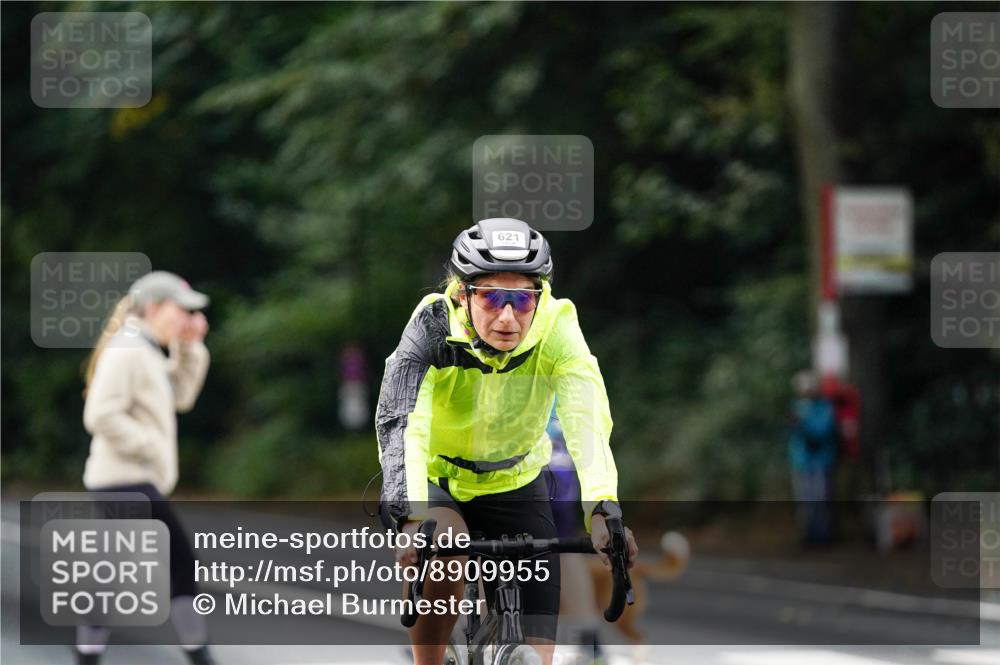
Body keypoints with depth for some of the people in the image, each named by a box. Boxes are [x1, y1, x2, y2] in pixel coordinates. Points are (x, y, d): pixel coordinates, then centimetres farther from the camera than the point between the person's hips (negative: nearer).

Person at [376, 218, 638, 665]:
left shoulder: (555, 331, -25)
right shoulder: (434, 329, -28)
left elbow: (587, 422, -39)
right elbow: (400, 423, -42)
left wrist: (603, 510, -57)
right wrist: (412, 518, -59)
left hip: (513, 486, 2)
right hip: (433, 481, -2)